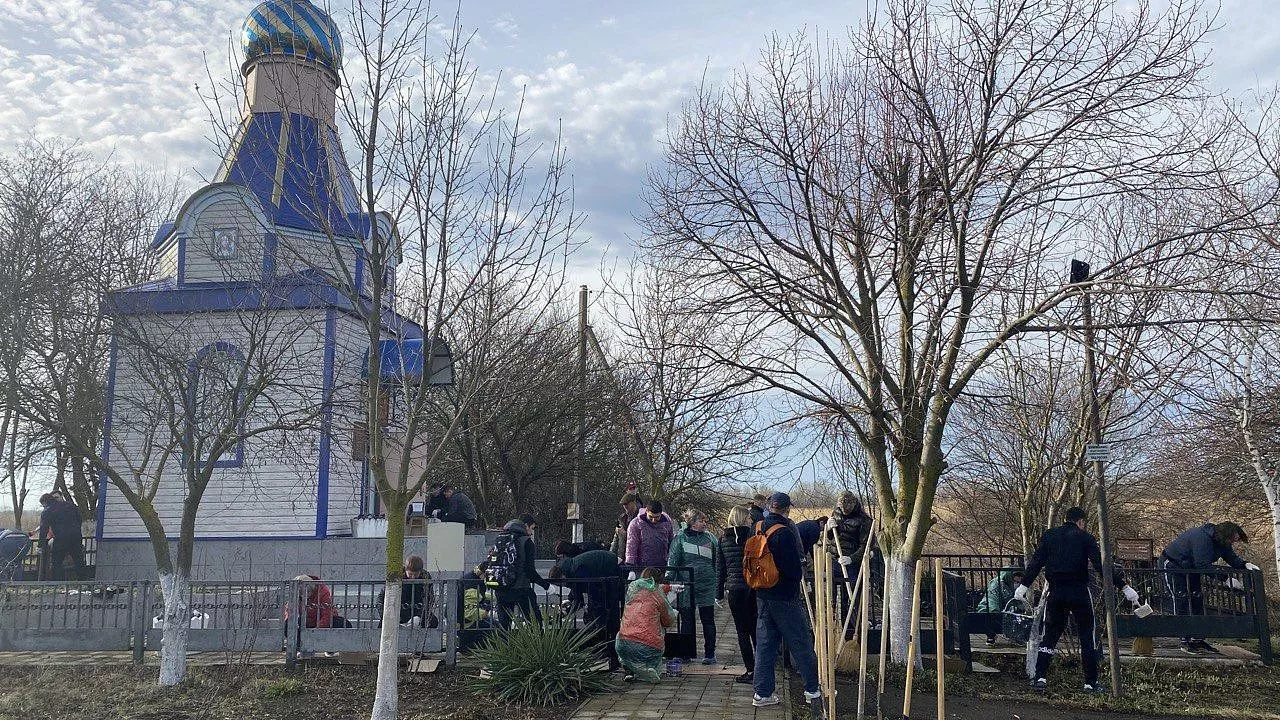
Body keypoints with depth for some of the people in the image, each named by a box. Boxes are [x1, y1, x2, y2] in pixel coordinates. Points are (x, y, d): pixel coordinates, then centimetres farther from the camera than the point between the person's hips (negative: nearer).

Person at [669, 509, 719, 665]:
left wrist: (718, 581, 6)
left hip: (707, 585, 1)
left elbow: (718, 560, 14)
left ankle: (709, 654, 8)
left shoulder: (710, 538, 10)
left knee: (708, 621, 1)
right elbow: (672, 562, 2)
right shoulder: (680, 538, 3)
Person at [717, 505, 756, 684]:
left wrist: (719, 593, 11)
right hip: (754, 587, 0)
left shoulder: (723, 539, 4)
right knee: (755, 629, 13)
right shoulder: (752, 535, -3)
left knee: (742, 631, 4)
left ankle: (751, 670, 2)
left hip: (734, 588, 0)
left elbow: (720, 567, 6)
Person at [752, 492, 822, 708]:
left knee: (765, 643, 11)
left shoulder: (758, 529, 4)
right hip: (785, 597, -7)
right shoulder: (784, 532, -19)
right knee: (801, 643, 6)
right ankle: (812, 689, 15)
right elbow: (795, 569, -20)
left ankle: (762, 693, 13)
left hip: (762, 596, 7)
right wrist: (799, 571, 2)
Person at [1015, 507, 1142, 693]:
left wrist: (1023, 585, 6)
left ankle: (1040, 678, 4)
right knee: (1087, 638, 8)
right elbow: (1102, 565, -7)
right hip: (1080, 592, -3)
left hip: (1055, 592, 3)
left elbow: (1036, 562, 3)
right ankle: (1091, 683, 9)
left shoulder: (1049, 536, 8)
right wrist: (1124, 587, -6)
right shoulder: (1085, 538, 0)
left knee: (1050, 635, 11)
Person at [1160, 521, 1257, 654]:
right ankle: (1186, 642, -15)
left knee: (1197, 600, 4)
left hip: (1190, 568, 10)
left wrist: (1245, 564, -22)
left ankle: (1198, 640, 7)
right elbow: (1204, 565, -38)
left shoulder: (1222, 542, -5)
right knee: (1182, 600, -15)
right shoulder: (1202, 538, -34)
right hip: (1172, 564, -10)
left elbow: (1232, 558, -1)